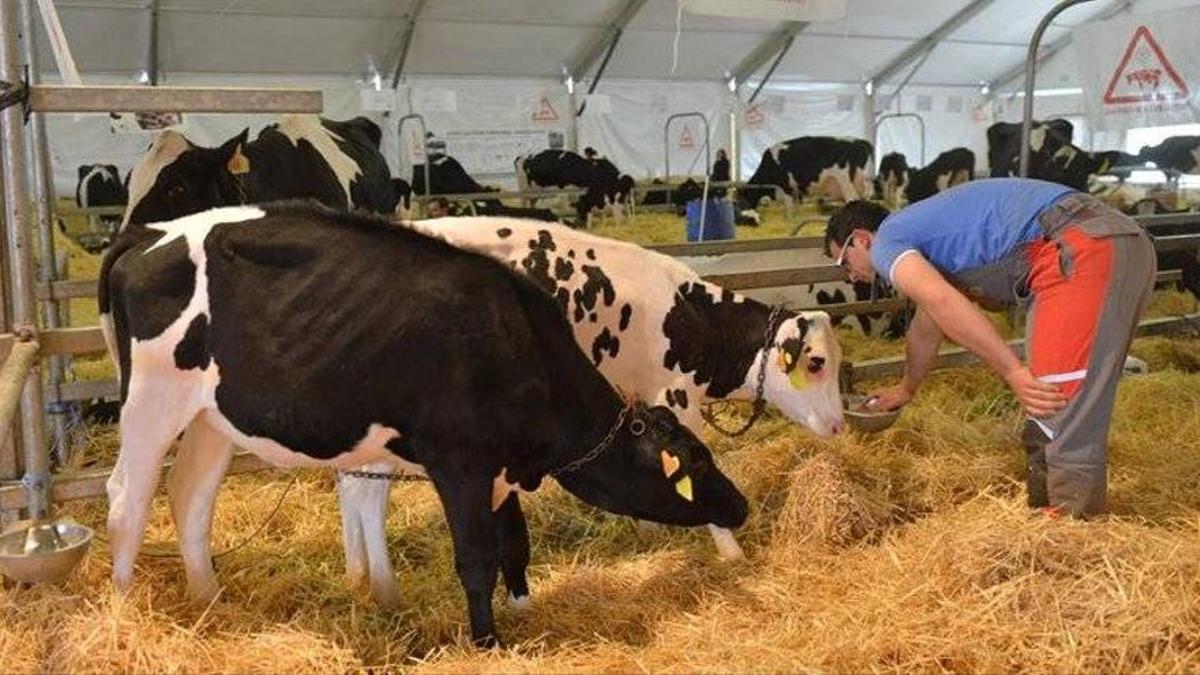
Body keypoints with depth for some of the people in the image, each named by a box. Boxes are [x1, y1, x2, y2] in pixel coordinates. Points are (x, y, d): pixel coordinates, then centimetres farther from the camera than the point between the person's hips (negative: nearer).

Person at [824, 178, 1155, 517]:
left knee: (1060, 403, -11)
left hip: (1082, 249, -9)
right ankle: (1043, 505, 21)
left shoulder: (887, 240, 3)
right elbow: (926, 329, 47)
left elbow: (943, 304, -17)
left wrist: (1013, 372, -18)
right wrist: (907, 389, 62)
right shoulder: (926, 241, 31)